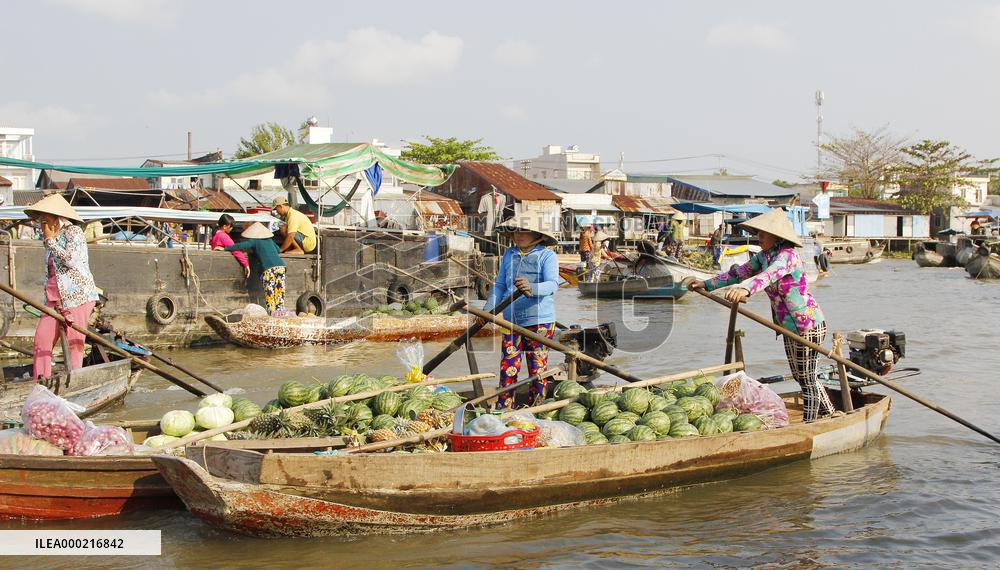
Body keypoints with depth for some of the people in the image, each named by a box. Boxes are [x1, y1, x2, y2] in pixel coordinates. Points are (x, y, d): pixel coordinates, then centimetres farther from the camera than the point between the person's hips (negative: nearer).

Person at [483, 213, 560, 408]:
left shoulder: (547, 255, -4)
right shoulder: (509, 254, 11)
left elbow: (552, 284, -18)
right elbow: (499, 285, 15)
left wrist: (531, 288, -37)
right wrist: (488, 310, 2)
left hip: (539, 321, -4)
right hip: (511, 320, 4)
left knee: (537, 369, 2)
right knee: (508, 367, 3)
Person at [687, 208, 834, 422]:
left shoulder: (787, 255, -22)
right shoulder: (763, 256, 7)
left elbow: (770, 275, -41)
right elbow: (739, 272, 15)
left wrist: (746, 290, -57)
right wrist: (707, 284, 11)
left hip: (808, 324, -10)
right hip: (790, 327, 10)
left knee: (807, 378, -2)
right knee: (799, 376, 19)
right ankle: (828, 413, 35)